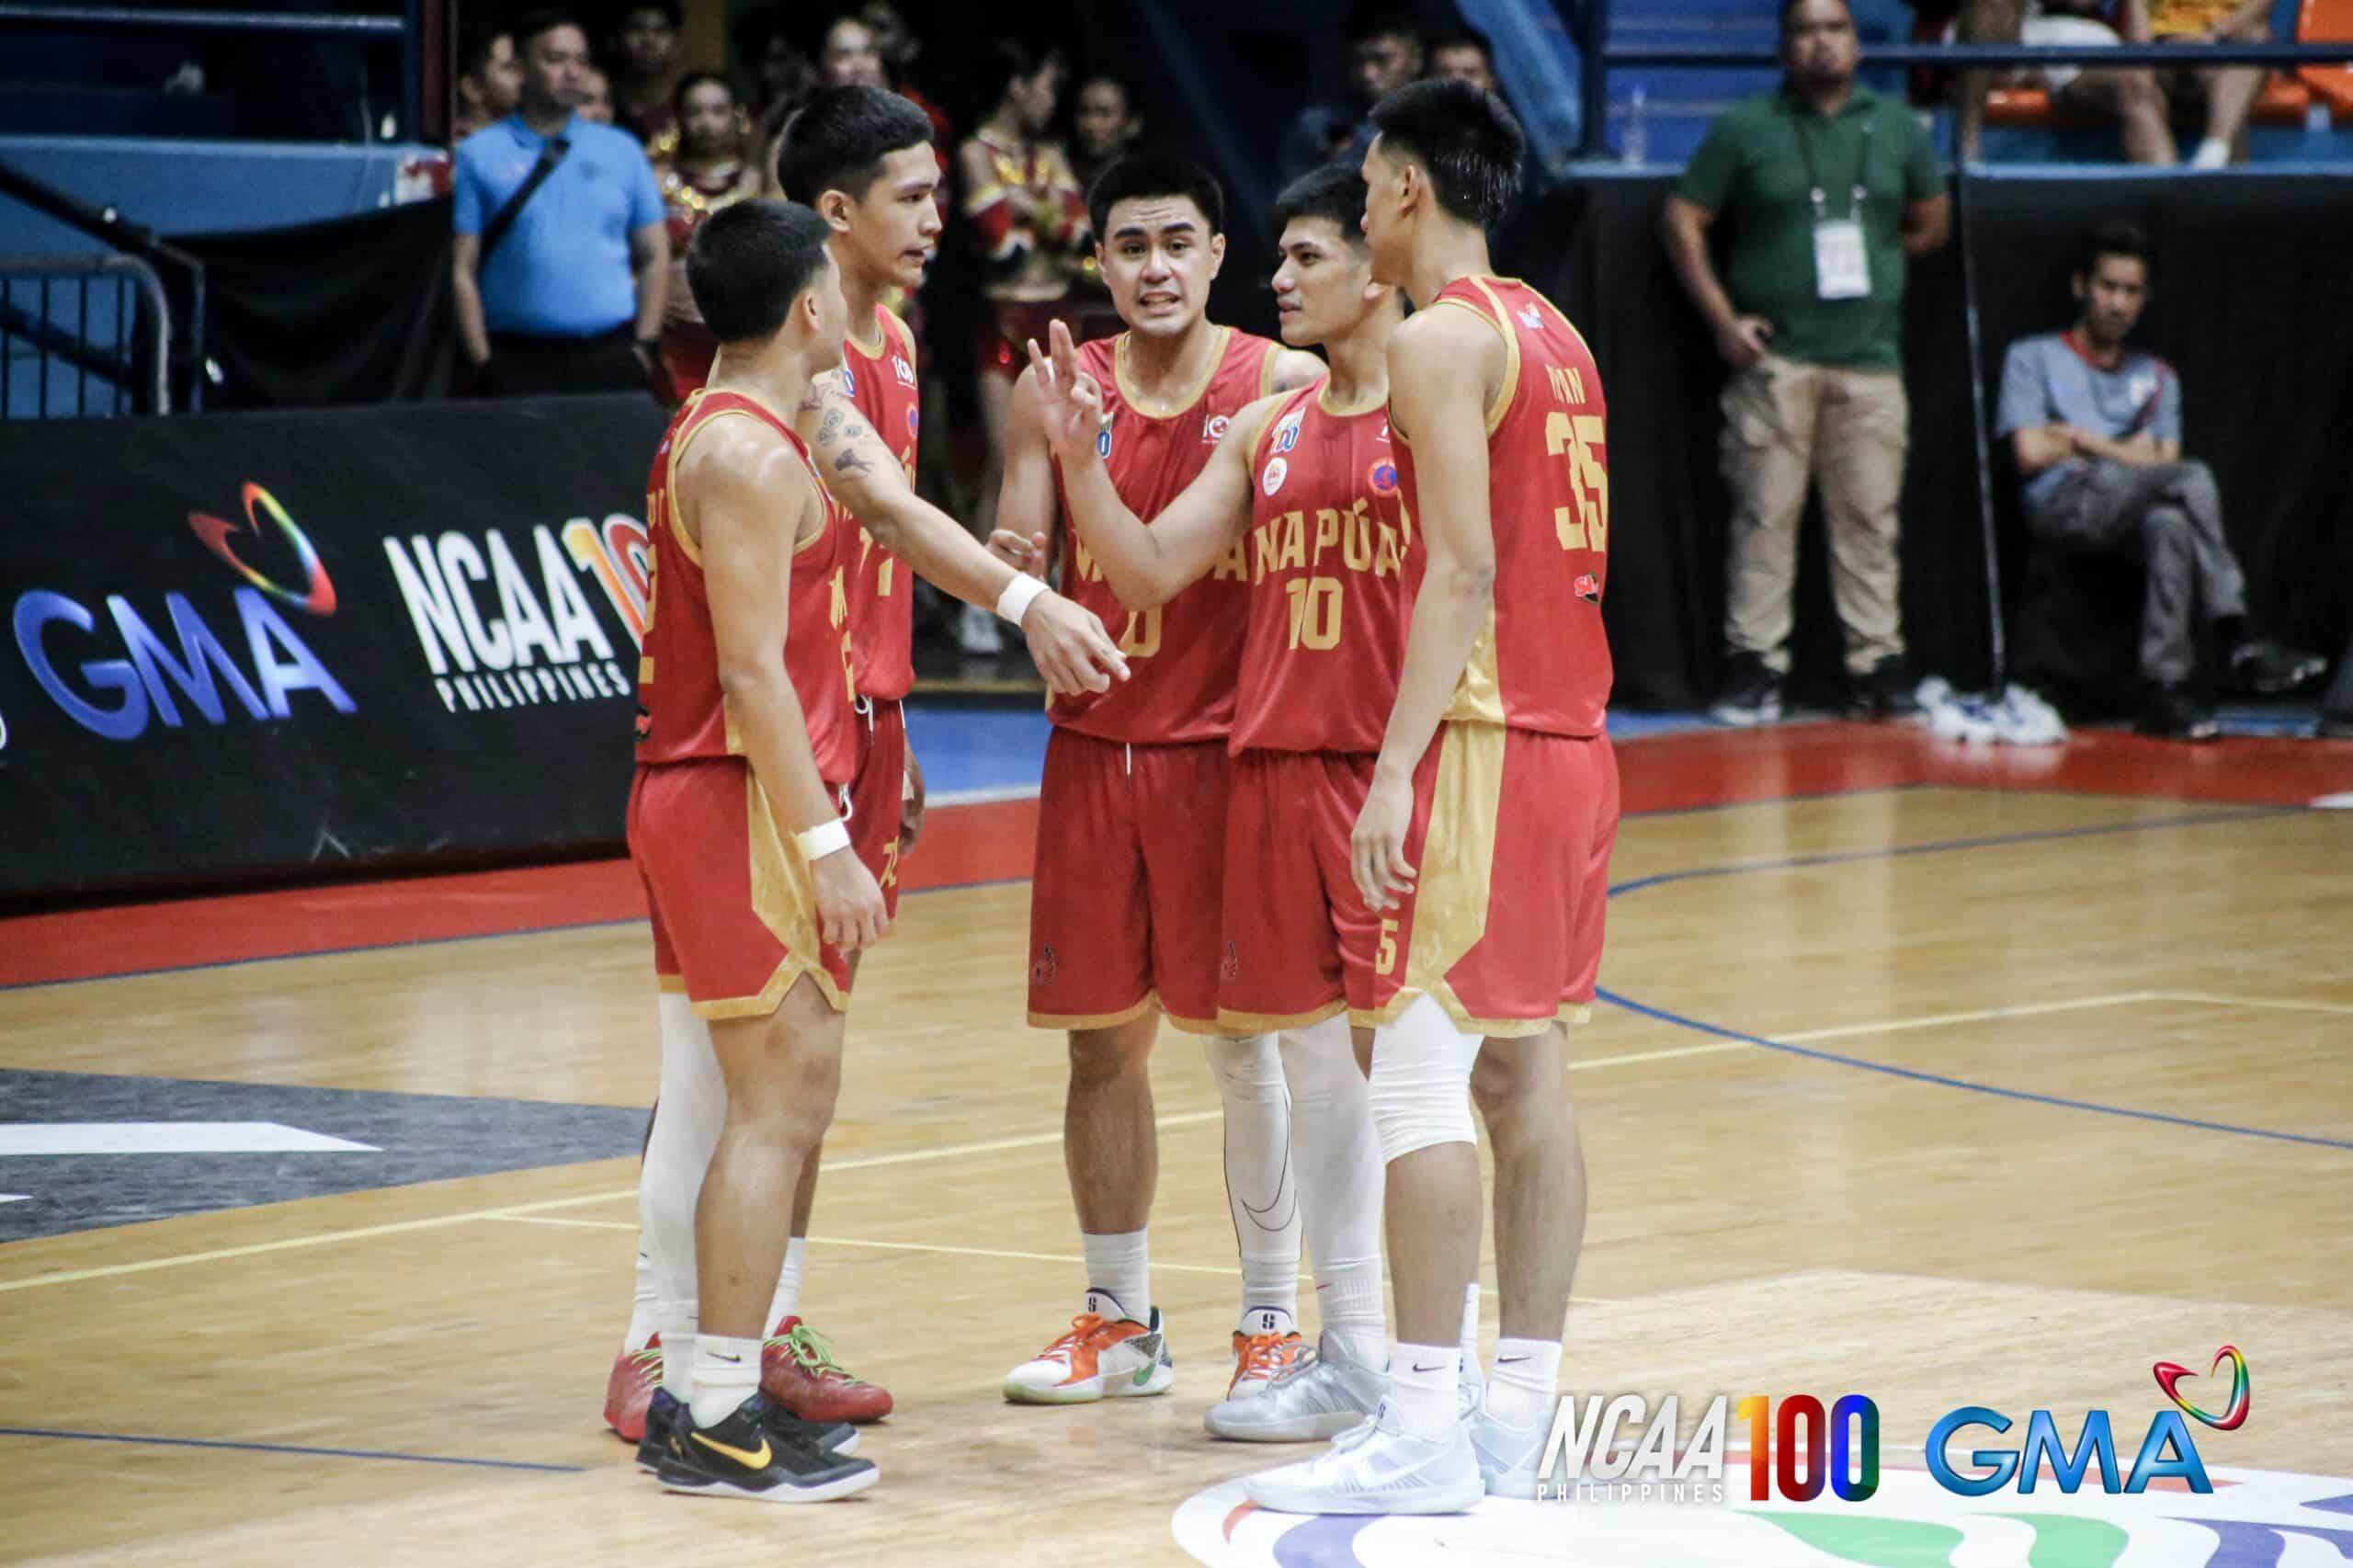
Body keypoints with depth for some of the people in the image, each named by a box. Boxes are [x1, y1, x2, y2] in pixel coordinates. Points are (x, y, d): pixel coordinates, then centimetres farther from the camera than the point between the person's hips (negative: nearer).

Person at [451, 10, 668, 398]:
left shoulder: (621, 151, 11)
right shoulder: (481, 155, 3)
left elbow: (653, 257, 13)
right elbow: (462, 269, 1)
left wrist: (644, 346, 2)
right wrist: (483, 364, -6)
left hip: (610, 357, 2)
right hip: (518, 362, -2)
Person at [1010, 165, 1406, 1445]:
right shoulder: (1266, 430, 15)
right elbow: (1147, 573, 14)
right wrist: (1077, 459, 1)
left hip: (1399, 763, -7)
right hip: (1275, 760, 7)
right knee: (1311, 1054, 9)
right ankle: (1346, 1343, 17)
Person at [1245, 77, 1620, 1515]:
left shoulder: (1443, 337, -11)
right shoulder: (1552, 333, 17)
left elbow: (1464, 567, -19)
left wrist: (1399, 766, -21)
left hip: (1484, 741, -9)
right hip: (1573, 739, 9)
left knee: (1419, 1076, -8)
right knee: (1525, 1072, 10)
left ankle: (1425, 1429, -10)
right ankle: (1521, 1413, 11)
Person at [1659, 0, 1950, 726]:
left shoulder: (1896, 129, 12)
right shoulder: (1745, 129, 2)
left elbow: (1930, 224, 23)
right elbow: (1681, 219, 2)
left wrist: (1873, 266, 11)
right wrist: (1723, 319, -4)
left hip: (1870, 358, 3)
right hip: (1774, 357, -3)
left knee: (1870, 517, 2)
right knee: (1765, 514, -4)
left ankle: (1877, 665, 7)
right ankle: (1755, 664, 0)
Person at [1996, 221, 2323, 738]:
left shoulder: (2157, 377, 28)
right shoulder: (2032, 359, 17)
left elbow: (2163, 464, 13)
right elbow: (2031, 455, 2)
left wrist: (2083, 439, 2)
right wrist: (2124, 451, 9)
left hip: (2130, 517, 4)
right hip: (2062, 507, -3)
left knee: (2169, 523, -38)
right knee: (2193, 479, -32)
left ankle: (2167, 688, -47)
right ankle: (2235, 641, -37)